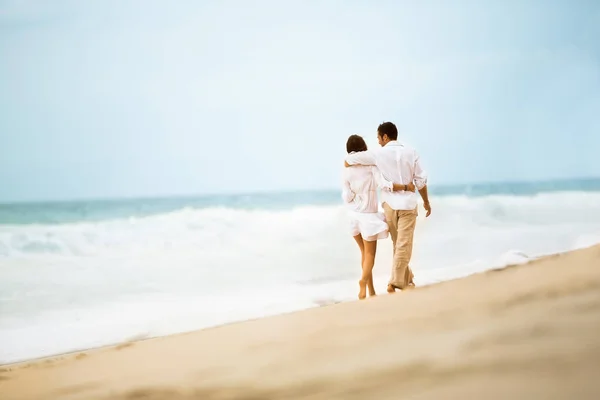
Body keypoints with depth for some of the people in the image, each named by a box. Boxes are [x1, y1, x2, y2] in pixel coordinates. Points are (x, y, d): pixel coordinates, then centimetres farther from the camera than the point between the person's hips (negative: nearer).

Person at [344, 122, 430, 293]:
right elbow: (421, 180, 0)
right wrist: (426, 201, 13)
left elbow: (349, 160, -2)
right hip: (408, 203, -1)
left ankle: (406, 279, 24)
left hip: (389, 204, 1)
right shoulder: (411, 152, -1)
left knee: (399, 244, 16)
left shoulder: (379, 154, -5)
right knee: (404, 245, 0)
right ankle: (396, 282, -8)